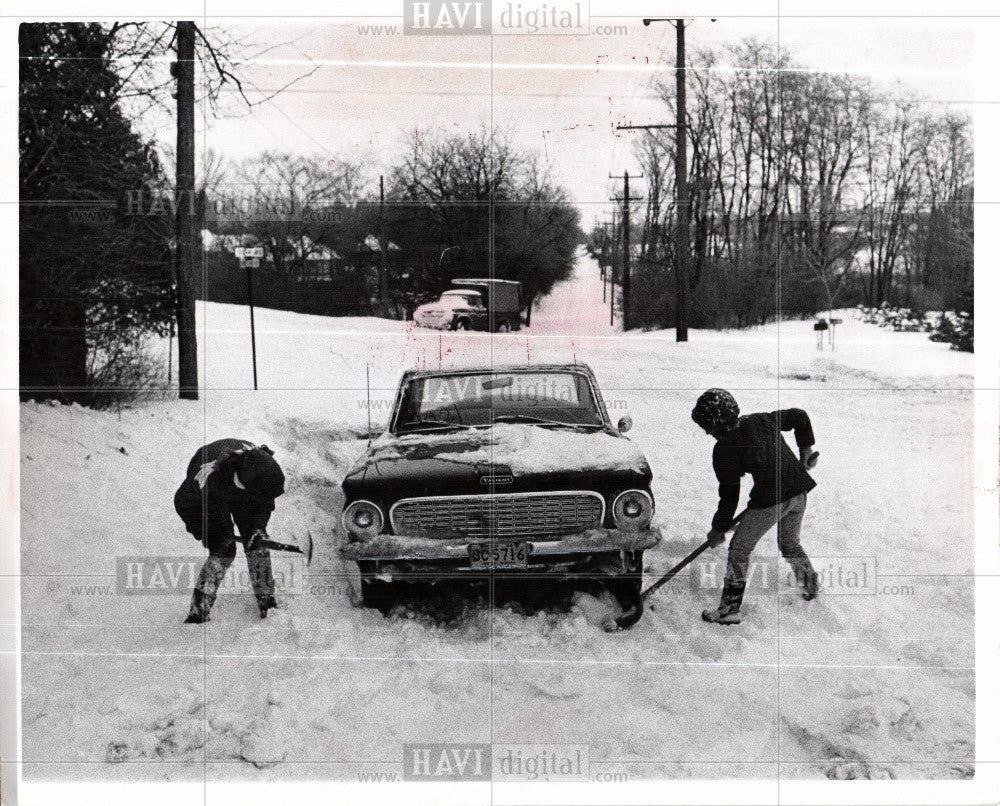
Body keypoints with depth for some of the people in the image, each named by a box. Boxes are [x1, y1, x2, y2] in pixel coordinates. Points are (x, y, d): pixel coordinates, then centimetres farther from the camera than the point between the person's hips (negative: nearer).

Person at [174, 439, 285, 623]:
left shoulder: (266, 467, -34)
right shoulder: (209, 475, -44)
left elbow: (266, 502, -9)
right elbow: (183, 502, -22)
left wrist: (258, 525, -21)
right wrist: (202, 531, -19)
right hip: (211, 495, -4)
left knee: (255, 542, -8)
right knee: (223, 548, -16)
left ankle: (266, 598, 9)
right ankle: (198, 610, -9)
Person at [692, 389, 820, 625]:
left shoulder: (725, 449, -4)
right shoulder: (761, 420, 13)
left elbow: (729, 494, 0)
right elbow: (799, 416, 21)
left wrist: (719, 529, 11)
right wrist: (805, 448, 28)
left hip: (769, 499, -7)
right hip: (799, 490, 7)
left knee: (739, 549, 7)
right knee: (789, 544, 31)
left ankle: (729, 609, 7)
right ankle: (811, 586, 46)